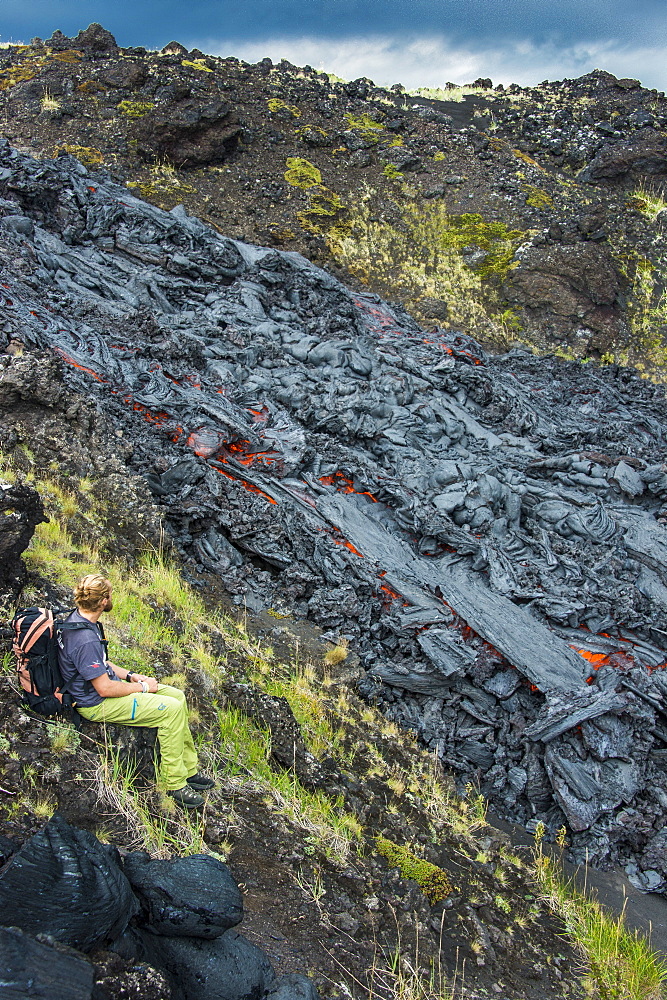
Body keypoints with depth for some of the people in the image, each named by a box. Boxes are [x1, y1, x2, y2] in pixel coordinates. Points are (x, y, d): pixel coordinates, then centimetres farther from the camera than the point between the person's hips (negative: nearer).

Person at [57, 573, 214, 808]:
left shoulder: (76, 619, 2)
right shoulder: (85, 640, -30)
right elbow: (104, 688, -26)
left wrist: (131, 675, 7)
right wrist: (143, 687, -12)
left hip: (102, 684, 10)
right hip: (96, 704, -10)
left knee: (177, 696, 5)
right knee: (172, 710, -17)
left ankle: (188, 769, 12)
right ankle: (175, 784, -5)